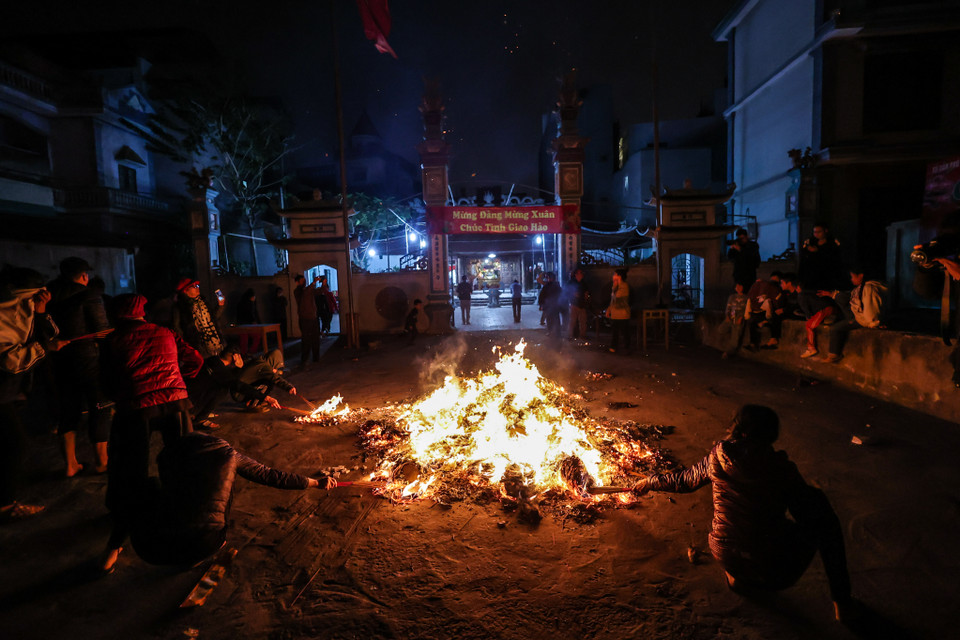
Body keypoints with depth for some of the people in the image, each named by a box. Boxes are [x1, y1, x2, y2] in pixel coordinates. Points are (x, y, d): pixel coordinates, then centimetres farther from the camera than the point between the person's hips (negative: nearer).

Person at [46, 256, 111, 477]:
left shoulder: (49, 296, 6)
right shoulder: (88, 295, -11)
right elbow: (103, 331, -11)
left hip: (60, 361, 6)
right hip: (88, 360, -6)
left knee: (68, 409, 14)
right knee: (99, 408, 5)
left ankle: (70, 464, 21)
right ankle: (102, 461, 12)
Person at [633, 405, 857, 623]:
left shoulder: (718, 457, -7)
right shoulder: (781, 468, -14)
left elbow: (684, 481, 9)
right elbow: (809, 516, -2)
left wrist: (650, 483, 28)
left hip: (726, 557, 3)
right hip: (778, 575, -3)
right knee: (818, 501, 16)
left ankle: (736, 577, 31)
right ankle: (841, 601, 23)